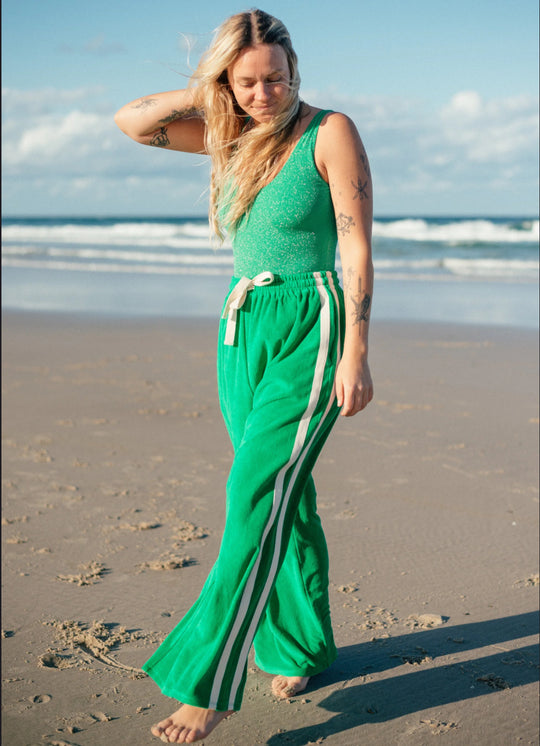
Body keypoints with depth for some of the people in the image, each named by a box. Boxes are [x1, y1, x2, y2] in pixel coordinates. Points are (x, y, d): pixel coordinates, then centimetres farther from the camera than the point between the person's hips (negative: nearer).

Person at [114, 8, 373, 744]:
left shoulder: (331, 131, -6)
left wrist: (357, 353, -15)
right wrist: (207, 90, 0)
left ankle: (209, 681, -7)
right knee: (285, 498, 13)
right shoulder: (233, 134, 10)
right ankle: (301, 649, 28)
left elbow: (358, 247, -10)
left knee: (257, 500, -12)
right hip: (242, 331, 6)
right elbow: (132, 121, 8)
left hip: (309, 332, -6)